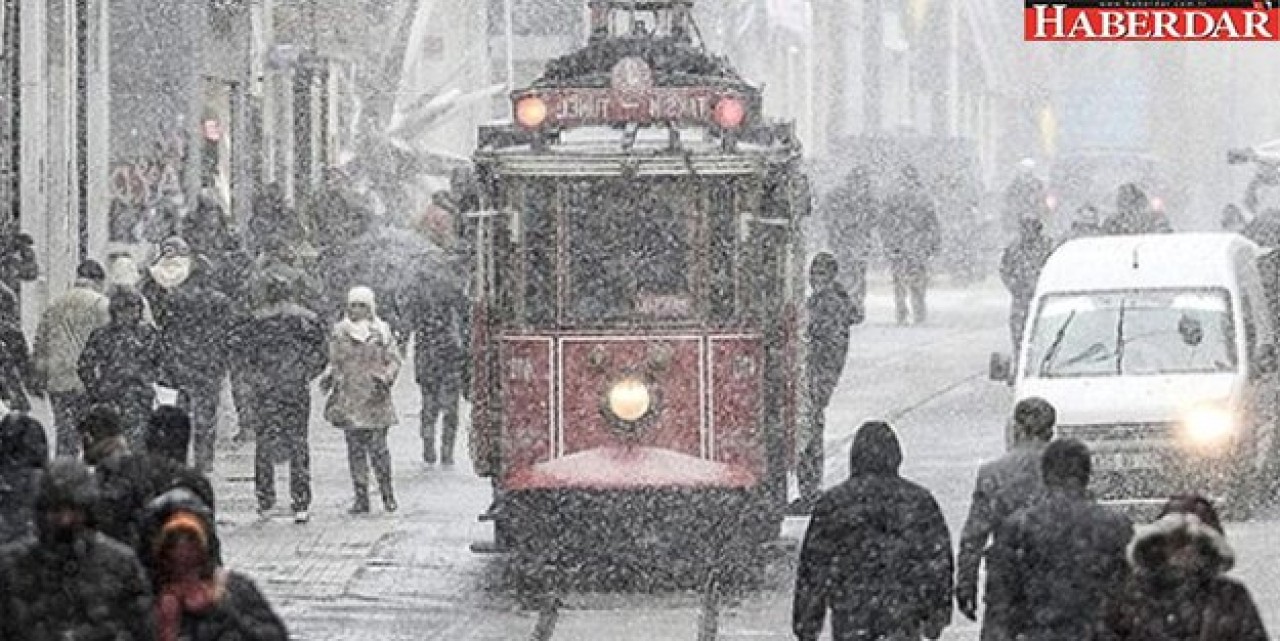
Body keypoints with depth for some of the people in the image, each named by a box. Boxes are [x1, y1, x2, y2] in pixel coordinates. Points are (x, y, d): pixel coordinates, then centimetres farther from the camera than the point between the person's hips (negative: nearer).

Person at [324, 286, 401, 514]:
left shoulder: (382, 331, 5)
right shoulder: (339, 332, 9)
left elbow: (394, 361, 5)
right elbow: (335, 363, 13)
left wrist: (385, 378, -13)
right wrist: (330, 378, -6)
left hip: (376, 399, -2)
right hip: (349, 399, 2)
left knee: (378, 447, -6)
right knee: (355, 449, 0)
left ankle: (387, 493, 8)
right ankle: (361, 497, 5)